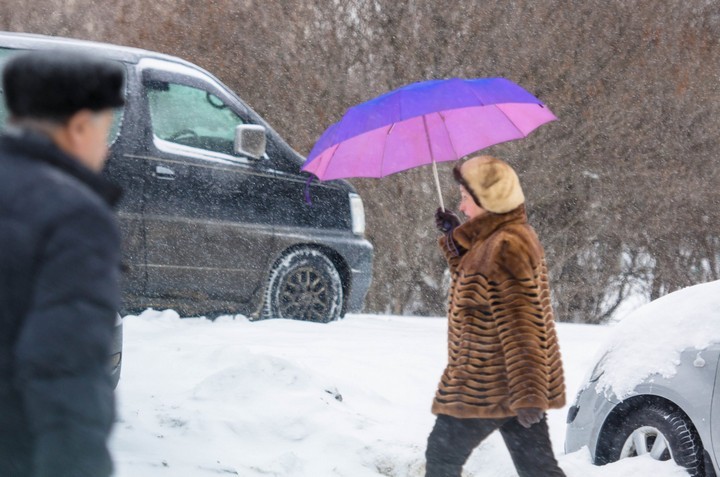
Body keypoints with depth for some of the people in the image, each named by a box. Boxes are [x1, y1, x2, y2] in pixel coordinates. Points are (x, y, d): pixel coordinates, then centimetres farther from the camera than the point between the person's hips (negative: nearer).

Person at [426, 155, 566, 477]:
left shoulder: (505, 247, -19)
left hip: (484, 388, -10)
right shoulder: (498, 239, 13)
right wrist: (454, 238, 17)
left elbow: (518, 325, -24)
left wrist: (526, 396, -27)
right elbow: (477, 287, 29)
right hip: (519, 387, 10)